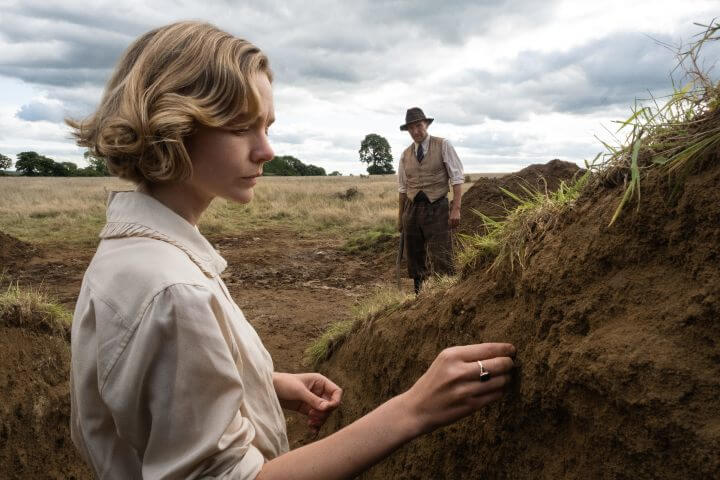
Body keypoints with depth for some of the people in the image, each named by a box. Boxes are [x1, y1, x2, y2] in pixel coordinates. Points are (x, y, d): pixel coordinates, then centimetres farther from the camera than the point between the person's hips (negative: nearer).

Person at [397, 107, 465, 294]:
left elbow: (457, 178, -5)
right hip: (412, 210, 4)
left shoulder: (443, 146, 0)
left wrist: (456, 209, -14)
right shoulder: (405, 154, 11)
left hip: (436, 209, -4)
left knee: (441, 260, -8)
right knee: (415, 261, 8)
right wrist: (400, 217, 13)